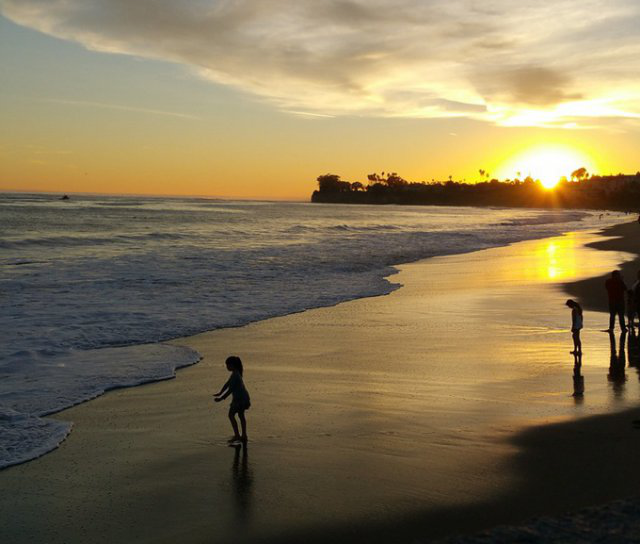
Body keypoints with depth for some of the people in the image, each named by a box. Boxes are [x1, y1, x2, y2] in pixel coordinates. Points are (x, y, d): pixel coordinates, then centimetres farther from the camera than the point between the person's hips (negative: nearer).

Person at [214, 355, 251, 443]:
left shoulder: (235, 375, -20)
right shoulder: (236, 373, 12)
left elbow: (230, 389, -22)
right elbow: (228, 383, 20)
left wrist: (221, 398, -19)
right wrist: (220, 393, 24)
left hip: (239, 398, -10)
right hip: (243, 397, 10)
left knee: (231, 415, -3)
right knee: (241, 415, 18)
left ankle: (237, 435, -3)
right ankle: (244, 436, 24)